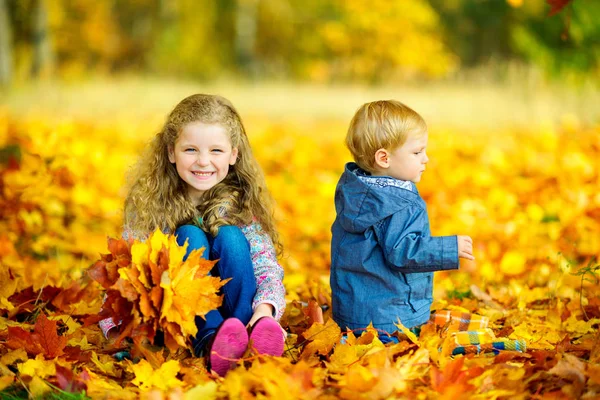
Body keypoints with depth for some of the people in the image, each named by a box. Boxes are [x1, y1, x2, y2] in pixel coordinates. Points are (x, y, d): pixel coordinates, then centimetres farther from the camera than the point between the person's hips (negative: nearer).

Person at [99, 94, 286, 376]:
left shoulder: (242, 204, -5)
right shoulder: (150, 204, -6)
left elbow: (268, 268, -13)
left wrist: (265, 309, -35)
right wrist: (114, 325, -24)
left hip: (235, 304, 0)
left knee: (229, 236, -21)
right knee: (189, 235, -23)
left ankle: (253, 333, -37)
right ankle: (210, 340, -45)